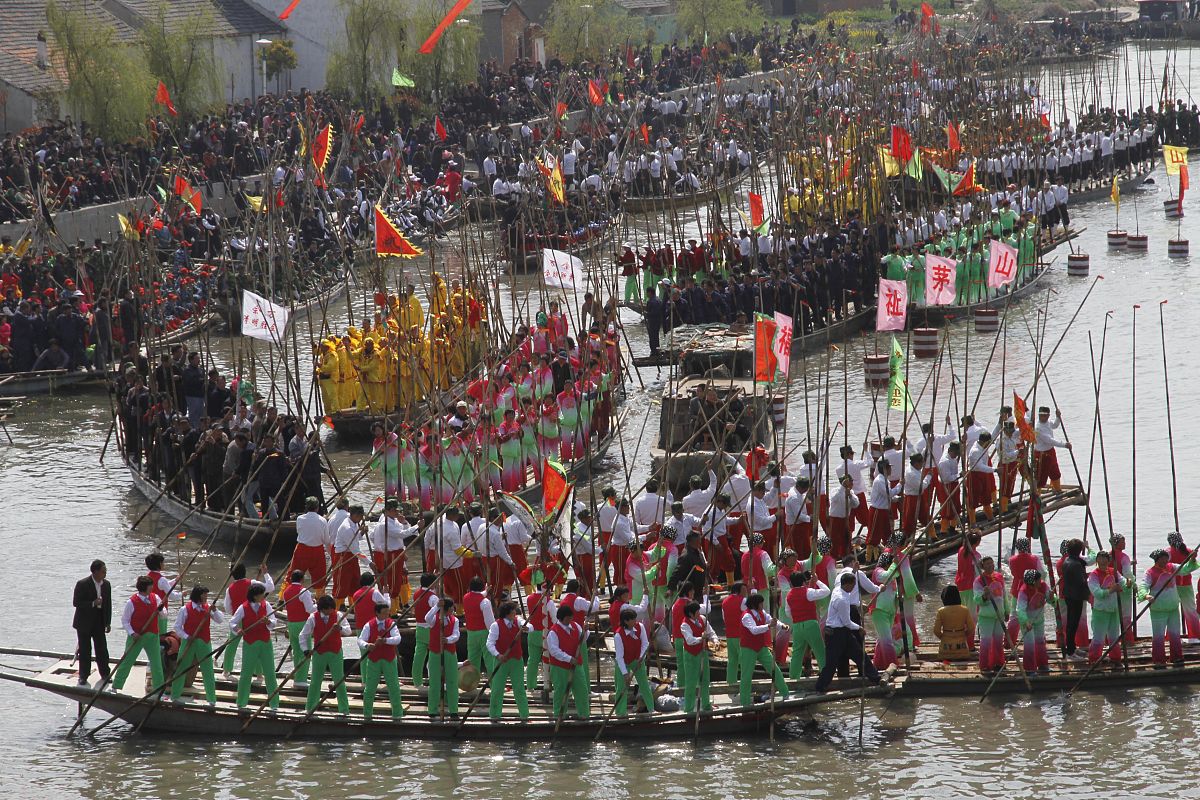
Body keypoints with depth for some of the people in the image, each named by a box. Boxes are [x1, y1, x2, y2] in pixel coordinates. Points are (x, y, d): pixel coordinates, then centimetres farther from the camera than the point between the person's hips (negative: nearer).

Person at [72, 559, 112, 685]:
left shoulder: (106, 585, 1)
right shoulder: (82, 584, -14)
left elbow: (108, 604, 8)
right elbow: (76, 603, -14)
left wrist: (108, 623, 7)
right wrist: (93, 603, -25)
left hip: (99, 622, 4)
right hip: (84, 622, -4)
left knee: (102, 649, 4)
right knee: (84, 650, 3)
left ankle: (105, 675, 16)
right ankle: (83, 676, 14)